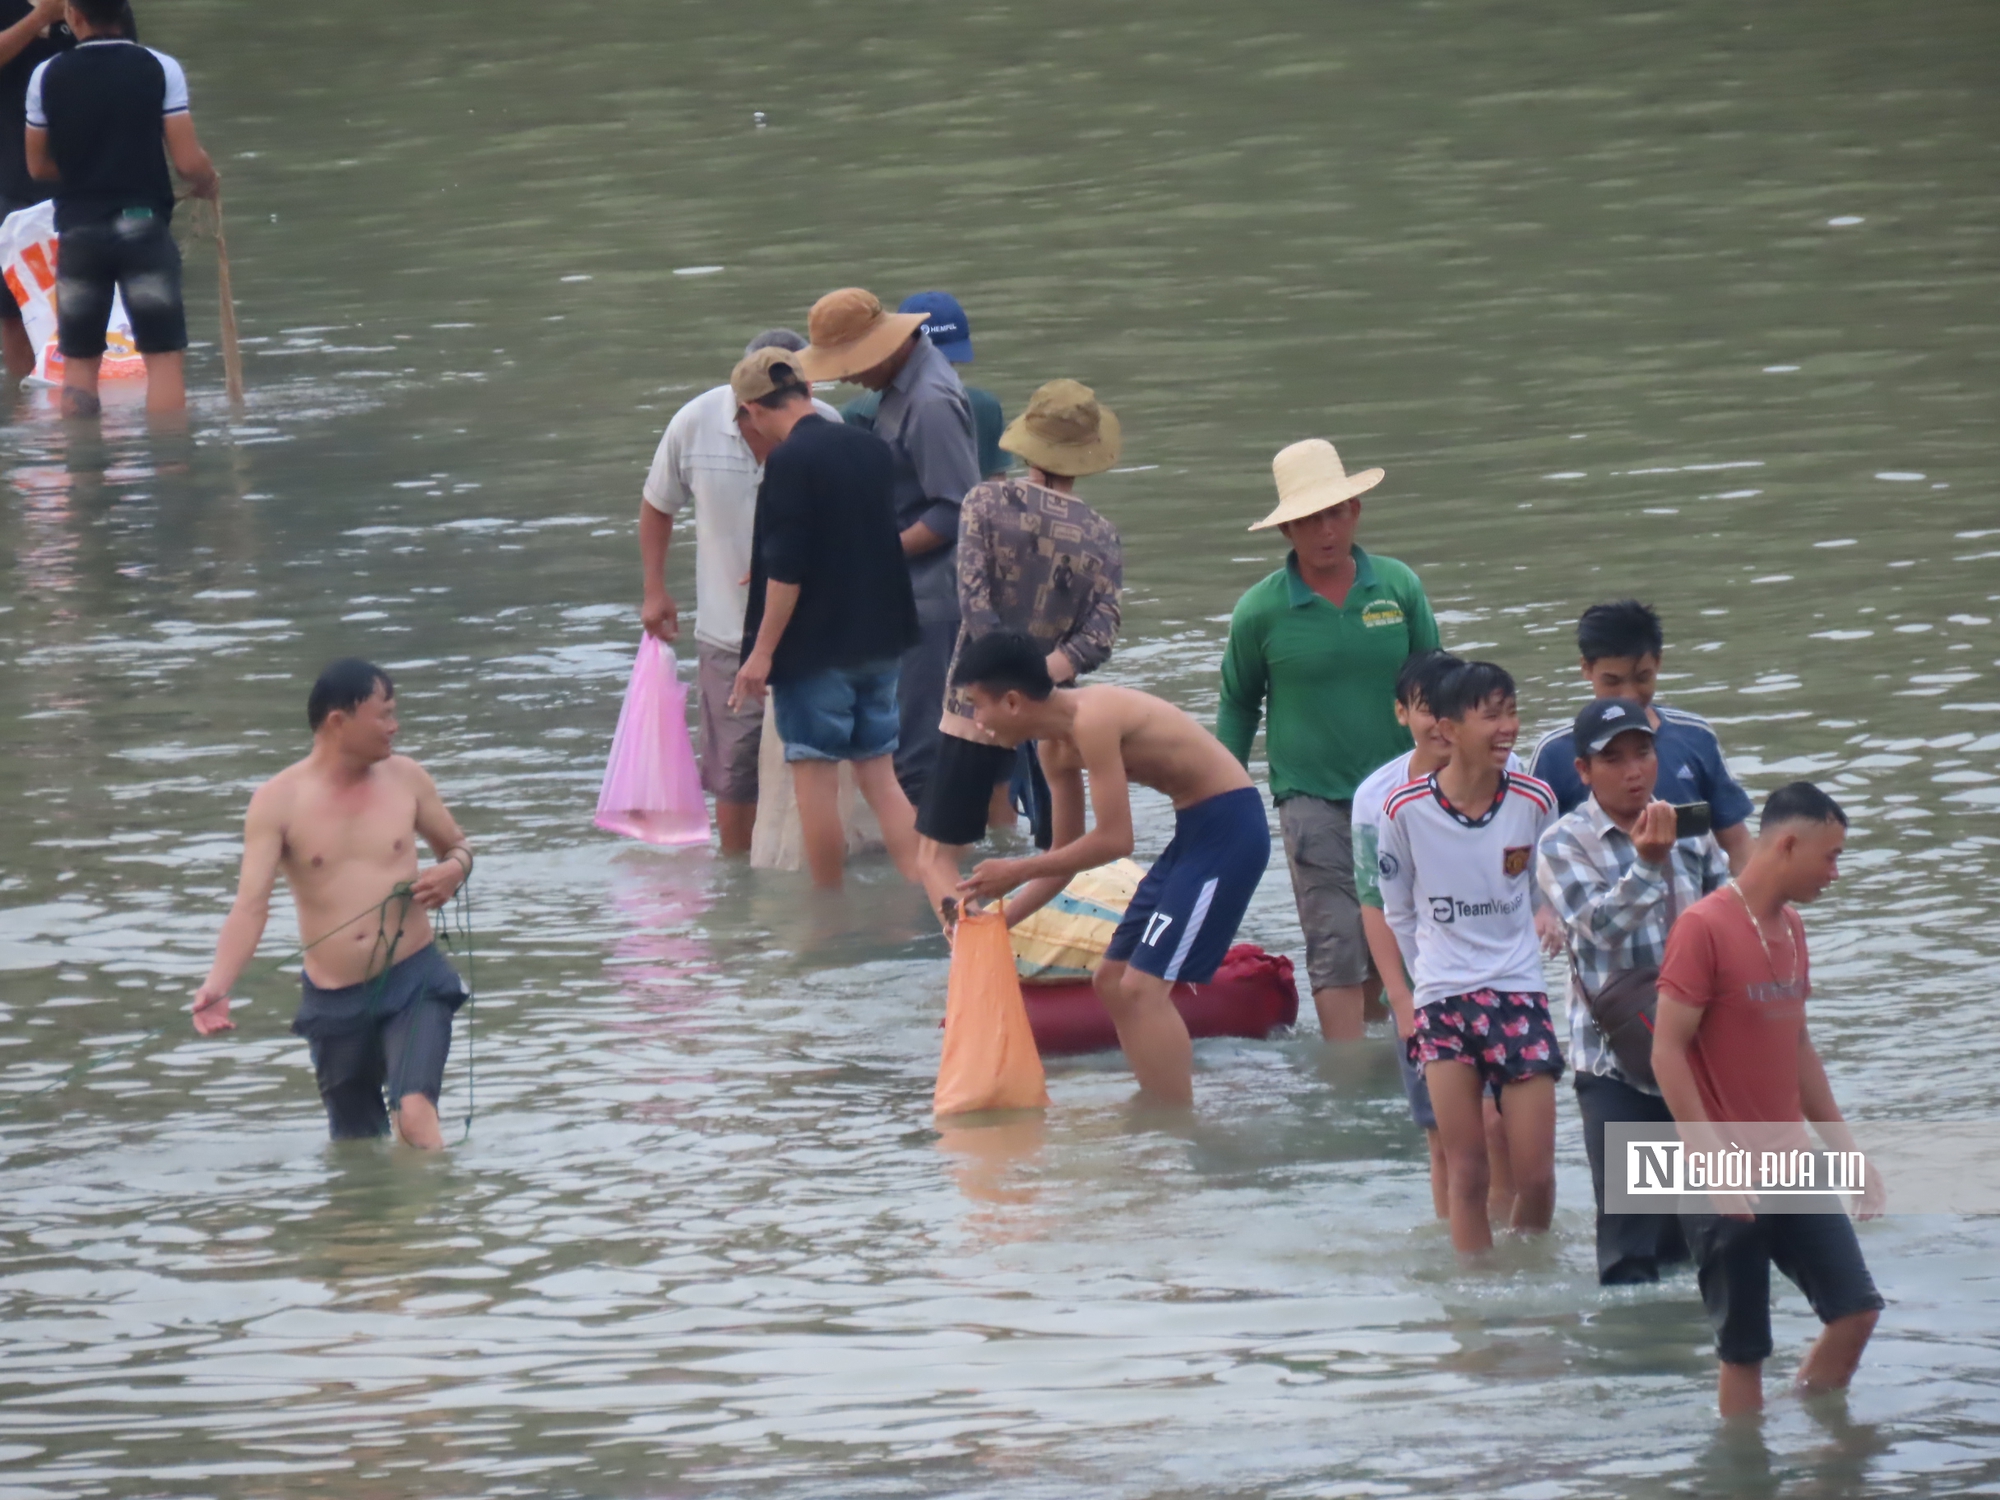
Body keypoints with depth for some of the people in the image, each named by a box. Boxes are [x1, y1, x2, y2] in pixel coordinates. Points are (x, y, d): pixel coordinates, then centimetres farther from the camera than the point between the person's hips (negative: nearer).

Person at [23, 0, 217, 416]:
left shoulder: (47, 77, 0)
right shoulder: (160, 69, -6)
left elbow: (39, 166, 9)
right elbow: (188, 161, -8)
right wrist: (208, 183, 14)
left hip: (78, 227, 2)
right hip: (143, 223, -2)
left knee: (79, 362, 12)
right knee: (165, 356, 1)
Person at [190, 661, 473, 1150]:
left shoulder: (404, 779, 2)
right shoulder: (279, 801, -6)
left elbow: (457, 846, 19)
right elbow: (251, 905, -13)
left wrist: (455, 869, -7)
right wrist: (218, 985, -30)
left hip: (413, 982, -1)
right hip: (334, 1000, 1)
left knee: (415, 1112, -23)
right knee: (356, 1146, 11)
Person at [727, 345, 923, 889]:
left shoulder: (788, 462, -15)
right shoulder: (872, 450, 8)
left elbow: (786, 569, -18)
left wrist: (763, 651, -12)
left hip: (814, 646, -7)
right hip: (879, 640, 7)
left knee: (815, 777, 2)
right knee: (879, 773, 9)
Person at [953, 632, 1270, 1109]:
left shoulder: (1092, 720, -22)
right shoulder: (1056, 747, 8)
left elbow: (1114, 840, -23)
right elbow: (1067, 855, 16)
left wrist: (1018, 871, -14)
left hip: (1228, 826, -10)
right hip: (1195, 831, 10)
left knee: (1142, 986, -16)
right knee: (1113, 982, 13)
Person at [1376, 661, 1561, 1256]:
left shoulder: (1535, 802, -4)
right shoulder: (1405, 810, -6)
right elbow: (1395, 913, 7)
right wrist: (1403, 997, 9)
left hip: (1520, 993, 1)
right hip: (1441, 1000, -1)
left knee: (1535, 1174, -3)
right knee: (1466, 1170, -2)